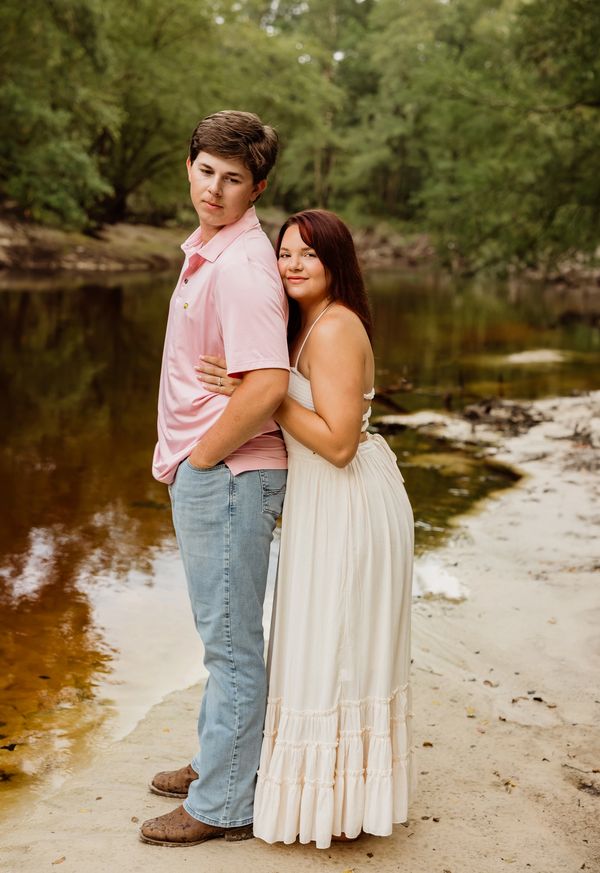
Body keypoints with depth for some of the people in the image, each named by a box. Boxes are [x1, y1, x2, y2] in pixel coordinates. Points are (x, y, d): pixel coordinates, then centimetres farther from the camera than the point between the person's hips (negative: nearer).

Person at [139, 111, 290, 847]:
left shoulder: (242, 265, -20)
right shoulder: (206, 250, 12)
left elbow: (267, 385, -30)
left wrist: (200, 458, -17)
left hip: (227, 476, -10)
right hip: (202, 473, 10)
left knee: (232, 641, 2)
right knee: (223, 633, 21)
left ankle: (222, 804, 15)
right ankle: (221, 760, 37)